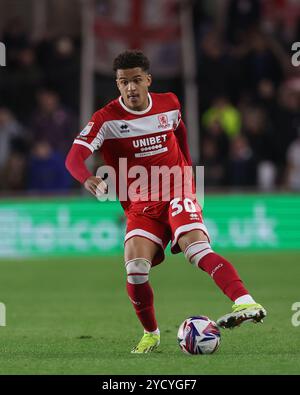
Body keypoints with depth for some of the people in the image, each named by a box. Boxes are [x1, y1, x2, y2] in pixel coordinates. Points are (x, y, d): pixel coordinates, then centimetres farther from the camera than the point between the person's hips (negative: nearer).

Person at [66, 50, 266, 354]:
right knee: (135, 268, -20)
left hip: (176, 192, 0)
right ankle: (150, 334, 7)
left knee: (198, 249, -27)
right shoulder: (107, 119, -8)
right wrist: (87, 179, -42)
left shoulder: (169, 104, 1)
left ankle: (245, 303, -47)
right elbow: (73, 158, -21)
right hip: (140, 204, 0)